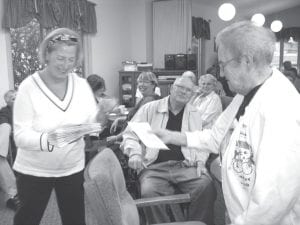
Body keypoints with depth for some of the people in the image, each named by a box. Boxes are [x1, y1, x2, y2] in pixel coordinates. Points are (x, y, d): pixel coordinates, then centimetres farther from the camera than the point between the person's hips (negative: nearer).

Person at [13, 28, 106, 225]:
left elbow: (92, 124, -4)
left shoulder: (82, 84, -4)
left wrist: (101, 117, -27)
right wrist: (51, 138, -36)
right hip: (34, 170, -2)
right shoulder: (29, 86, -14)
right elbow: (21, 136, -18)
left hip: (73, 168, 3)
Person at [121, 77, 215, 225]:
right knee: (149, 192, -32)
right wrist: (135, 153, -10)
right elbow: (130, 134, 9)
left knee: (206, 186, -27)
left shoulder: (195, 114, 18)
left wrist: (200, 161, 2)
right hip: (154, 167, -1)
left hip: (186, 166, 2)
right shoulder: (149, 109, 9)